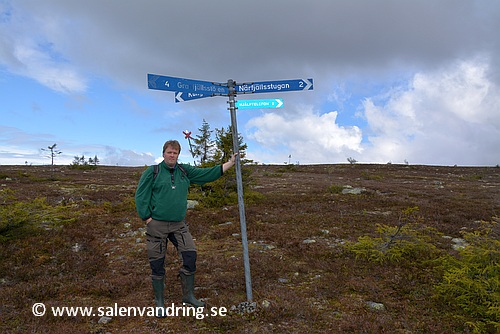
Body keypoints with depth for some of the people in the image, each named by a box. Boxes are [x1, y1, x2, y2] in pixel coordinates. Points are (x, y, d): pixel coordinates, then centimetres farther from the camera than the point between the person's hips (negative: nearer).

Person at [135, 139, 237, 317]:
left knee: (190, 256, -2)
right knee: (157, 263, 5)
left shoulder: (185, 171, 9)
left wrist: (230, 163, 2)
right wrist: (148, 219, -9)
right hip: (157, 225, -3)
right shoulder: (152, 172, -2)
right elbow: (140, 197, -3)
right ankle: (159, 302, 24)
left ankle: (188, 295, 19)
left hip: (179, 225, 3)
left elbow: (208, 174, 6)